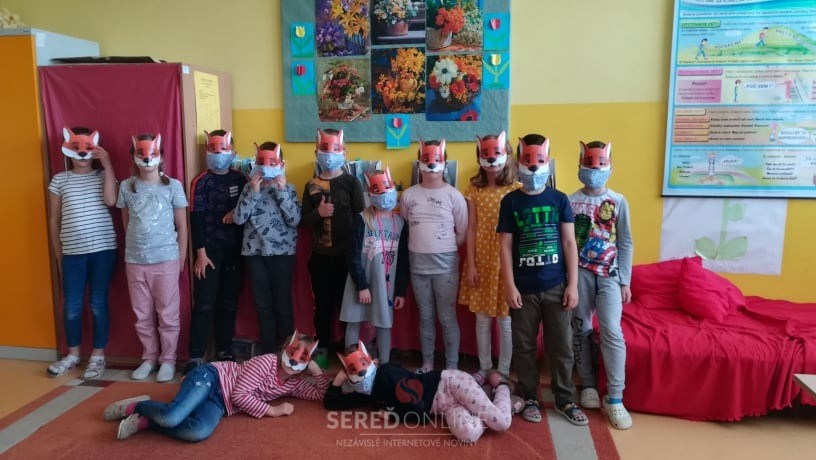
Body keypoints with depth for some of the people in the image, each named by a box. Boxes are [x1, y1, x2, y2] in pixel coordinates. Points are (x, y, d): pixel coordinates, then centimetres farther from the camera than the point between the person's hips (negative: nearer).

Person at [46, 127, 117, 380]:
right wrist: (58, 253, 8)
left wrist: (107, 164, -13)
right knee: (72, 306, 7)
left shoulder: (103, 176, 5)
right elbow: (54, 220, 10)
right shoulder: (59, 180, 7)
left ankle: (98, 356, 18)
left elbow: (110, 200, -16)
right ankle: (72, 354, 27)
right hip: (72, 252, 2)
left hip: (103, 249, -1)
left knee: (98, 303, 5)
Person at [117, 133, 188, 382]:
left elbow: (182, 227, 2)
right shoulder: (126, 186, 5)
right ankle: (149, 358, 26)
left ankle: (168, 360, 17)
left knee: (167, 314, 4)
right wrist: (132, 250, 9)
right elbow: (126, 225, 12)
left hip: (166, 260, -2)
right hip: (135, 261, 3)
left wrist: (181, 259, 1)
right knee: (142, 315, 11)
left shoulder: (173, 186, -2)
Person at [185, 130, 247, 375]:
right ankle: (196, 355, 1)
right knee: (204, 304, -4)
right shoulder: (200, 182, -2)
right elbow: (196, 219, -7)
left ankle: (224, 351, 19)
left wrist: (237, 212, -10)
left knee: (229, 302, 9)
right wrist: (200, 253, -13)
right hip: (209, 249, -3)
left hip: (234, 249, 3)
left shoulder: (240, 179, 8)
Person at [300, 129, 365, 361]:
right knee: (322, 304, 11)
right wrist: (317, 213, -13)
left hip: (346, 254, -2)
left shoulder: (352, 182, -2)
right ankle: (322, 348, 25)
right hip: (320, 255, 3)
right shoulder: (311, 185, 7)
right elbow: (303, 221, 7)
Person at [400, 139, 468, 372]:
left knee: (447, 318, 3)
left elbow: (462, 233, -1)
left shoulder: (453, 195, -4)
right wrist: (421, 246, 6)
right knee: (425, 317, 13)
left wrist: (444, 248, 3)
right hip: (417, 264, 3)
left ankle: (451, 367, 15)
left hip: (445, 265, -3)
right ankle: (427, 364, 26)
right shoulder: (408, 195, 4)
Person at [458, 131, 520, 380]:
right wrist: (470, 265, -3)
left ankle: (503, 371, 22)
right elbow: (471, 229, 1)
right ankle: (484, 367, 28)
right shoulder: (474, 190, 3)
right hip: (481, 261, 3)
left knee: (505, 320, 7)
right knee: (482, 320, 12)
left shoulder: (517, 189, -4)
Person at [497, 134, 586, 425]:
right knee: (524, 347, 9)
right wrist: (509, 286, -8)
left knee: (561, 346, 8)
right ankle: (529, 398, 25)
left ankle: (564, 400, 24)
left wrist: (573, 284, -3)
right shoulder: (510, 201, 0)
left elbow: (569, 242, 2)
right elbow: (505, 246, -2)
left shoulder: (559, 199, 2)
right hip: (524, 289, 0)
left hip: (556, 286, 1)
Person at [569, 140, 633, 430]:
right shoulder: (570, 202, 1)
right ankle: (589, 385, 24)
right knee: (581, 330, 7)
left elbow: (625, 244, 4)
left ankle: (615, 398, 0)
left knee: (612, 331, -9)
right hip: (579, 273, 1)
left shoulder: (618, 202, 2)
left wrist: (625, 281, 0)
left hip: (609, 275, 0)